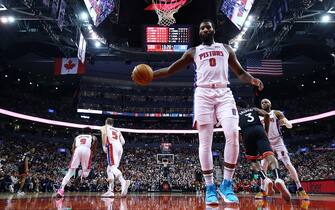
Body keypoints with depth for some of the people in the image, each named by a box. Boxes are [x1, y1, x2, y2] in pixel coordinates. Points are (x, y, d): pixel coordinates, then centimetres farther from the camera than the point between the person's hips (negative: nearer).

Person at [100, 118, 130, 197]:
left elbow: (104, 134, -6)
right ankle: (110, 191, 7)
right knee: (109, 169, 14)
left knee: (113, 167, -19)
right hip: (120, 148, 6)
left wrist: (104, 146, -7)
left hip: (112, 146, -6)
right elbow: (123, 141, 17)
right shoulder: (117, 131, 32)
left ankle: (123, 182, -45)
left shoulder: (104, 127, 20)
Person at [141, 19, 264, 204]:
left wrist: (252, 80, -2)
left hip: (224, 93, 1)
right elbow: (171, 69, 18)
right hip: (203, 94, 0)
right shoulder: (193, 52, 19)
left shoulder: (226, 48, 22)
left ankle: (227, 184, -6)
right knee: (205, 142, -5)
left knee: (233, 135, -19)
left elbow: (240, 72, 20)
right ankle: (210, 187, 4)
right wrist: (150, 75, 5)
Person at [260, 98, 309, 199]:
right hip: (267, 143, 4)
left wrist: (285, 122, -29)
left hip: (278, 142, -3)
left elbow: (290, 126, -7)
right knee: (263, 166, -3)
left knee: (288, 164, -10)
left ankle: (300, 189, -4)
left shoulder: (277, 113, 0)